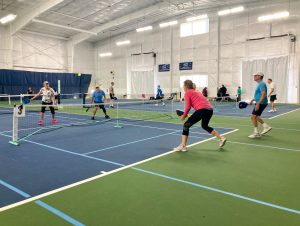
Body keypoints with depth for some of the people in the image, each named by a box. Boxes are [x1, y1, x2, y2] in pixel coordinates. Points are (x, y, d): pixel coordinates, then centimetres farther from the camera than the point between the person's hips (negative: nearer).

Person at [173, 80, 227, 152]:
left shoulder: (187, 93, 6)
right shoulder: (196, 92, 29)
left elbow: (188, 106, -4)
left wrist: (184, 115, 11)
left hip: (202, 110, -8)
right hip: (210, 109, 8)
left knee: (186, 125, 3)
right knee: (205, 126, 32)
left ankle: (183, 146, -1)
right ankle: (221, 138, 32)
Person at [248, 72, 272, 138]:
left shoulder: (262, 84, -16)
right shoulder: (260, 84, 15)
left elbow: (264, 95, -26)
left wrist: (258, 104, -30)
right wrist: (253, 99, 21)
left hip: (261, 103, -10)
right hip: (260, 103, 10)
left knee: (253, 116, -7)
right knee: (255, 117, 17)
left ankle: (256, 133, 0)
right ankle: (266, 126, 24)